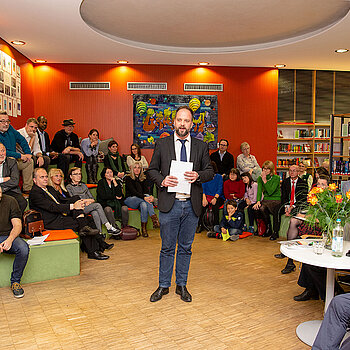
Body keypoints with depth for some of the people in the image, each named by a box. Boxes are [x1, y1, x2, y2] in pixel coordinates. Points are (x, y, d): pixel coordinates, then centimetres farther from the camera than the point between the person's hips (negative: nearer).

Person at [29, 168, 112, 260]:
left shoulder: (50, 189, 19)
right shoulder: (34, 193, -10)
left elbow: (63, 200, 16)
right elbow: (52, 207, -21)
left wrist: (78, 202, -6)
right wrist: (72, 206, -25)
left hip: (61, 215, 8)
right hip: (52, 222, -8)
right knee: (79, 224, -20)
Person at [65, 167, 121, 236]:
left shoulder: (83, 185, 24)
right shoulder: (69, 187, 7)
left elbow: (92, 199, 19)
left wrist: (89, 201, -4)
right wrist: (87, 200, -3)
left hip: (89, 207, 4)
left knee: (95, 213, -33)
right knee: (97, 205, -29)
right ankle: (109, 228, -31)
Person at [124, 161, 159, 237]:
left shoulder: (143, 179, 14)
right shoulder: (128, 178, -2)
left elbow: (146, 191, 2)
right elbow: (133, 191, -18)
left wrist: (150, 197, -24)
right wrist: (144, 197, -35)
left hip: (140, 200, 4)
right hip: (129, 200, -4)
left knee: (144, 205, -35)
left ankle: (144, 228, -40)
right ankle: (154, 217, -41)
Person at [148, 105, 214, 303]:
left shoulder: (201, 146, 6)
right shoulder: (162, 144, 4)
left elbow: (210, 171, 8)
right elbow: (152, 170, 7)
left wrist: (198, 176, -13)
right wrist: (162, 180, -13)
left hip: (191, 205, 2)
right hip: (169, 204, -1)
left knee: (186, 247, 12)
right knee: (167, 247, 8)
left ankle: (182, 285, 28)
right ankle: (164, 285, 25)